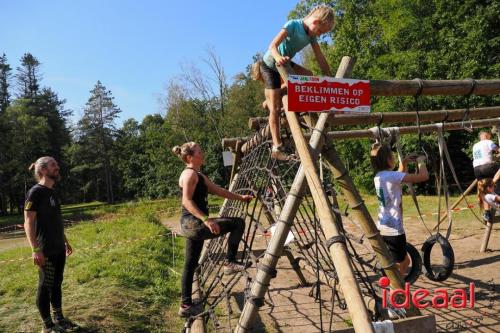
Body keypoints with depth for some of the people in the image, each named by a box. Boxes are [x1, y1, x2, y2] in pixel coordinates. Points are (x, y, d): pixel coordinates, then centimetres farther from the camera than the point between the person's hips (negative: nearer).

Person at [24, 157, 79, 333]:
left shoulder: (52, 192, 12)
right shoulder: (35, 192, -13)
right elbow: (28, 222, -17)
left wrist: (66, 241, 21)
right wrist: (35, 249, -22)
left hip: (59, 248, 8)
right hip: (46, 250, -8)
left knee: (57, 284, 15)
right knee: (45, 286, 3)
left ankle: (58, 318, 27)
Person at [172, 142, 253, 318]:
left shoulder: (199, 175, 19)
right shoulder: (190, 173, -11)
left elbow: (218, 190, 23)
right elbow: (187, 201, -21)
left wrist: (240, 197, 18)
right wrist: (206, 220, -29)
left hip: (193, 224, 10)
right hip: (192, 222, -10)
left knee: (190, 265, 14)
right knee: (238, 223, -11)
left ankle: (186, 305, 23)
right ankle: (229, 263, -4)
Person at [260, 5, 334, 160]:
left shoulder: (311, 35, -1)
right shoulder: (292, 25, -22)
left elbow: (320, 59, -1)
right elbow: (273, 45, -31)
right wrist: (279, 58, -52)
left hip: (285, 65, 7)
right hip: (270, 65, -7)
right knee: (276, 108, -11)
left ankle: (272, 100, 1)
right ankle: (277, 148, -9)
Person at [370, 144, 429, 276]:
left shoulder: (379, 176, 9)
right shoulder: (391, 175, -18)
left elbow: (400, 176, 29)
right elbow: (424, 176, -20)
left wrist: (404, 162, 17)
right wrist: (420, 161, -3)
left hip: (384, 227, 9)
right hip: (393, 229, -9)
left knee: (405, 261, 24)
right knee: (398, 266, 5)